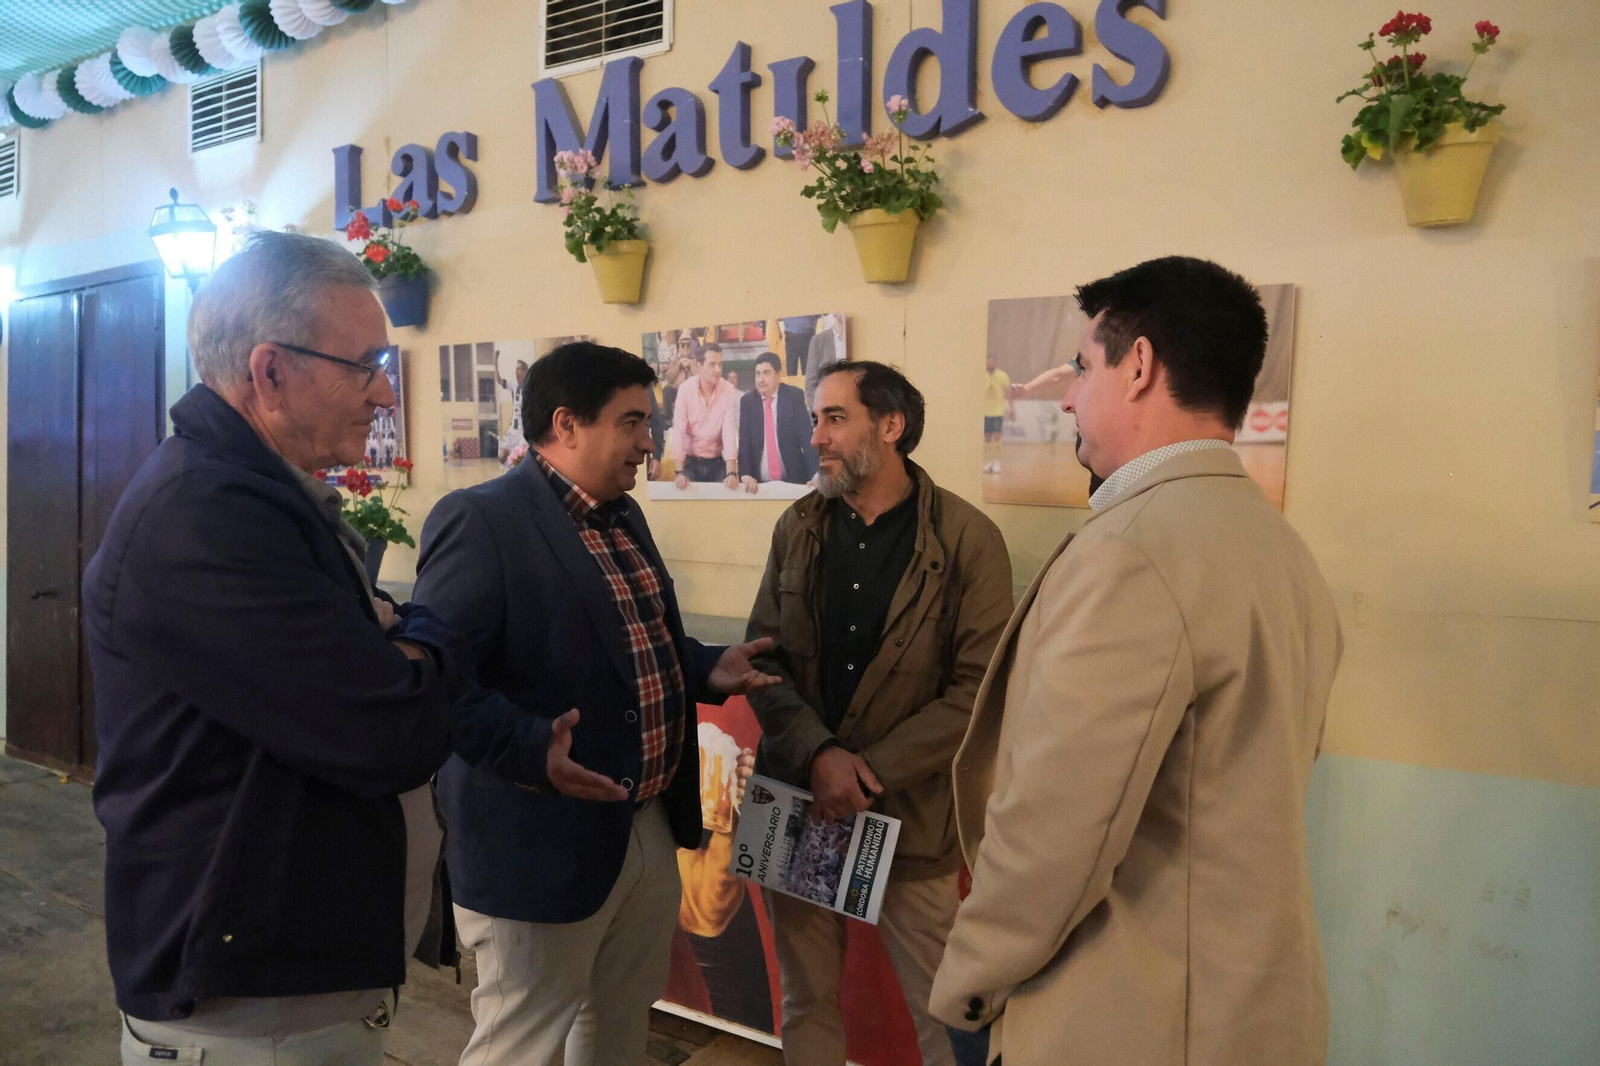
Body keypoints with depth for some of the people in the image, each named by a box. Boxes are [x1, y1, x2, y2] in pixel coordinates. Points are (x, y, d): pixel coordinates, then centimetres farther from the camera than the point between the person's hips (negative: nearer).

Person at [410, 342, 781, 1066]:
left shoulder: (625, 517, 11)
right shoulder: (479, 520, -17)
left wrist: (707, 670, 4)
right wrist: (531, 748, -34)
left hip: (649, 828, 9)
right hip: (542, 843, -8)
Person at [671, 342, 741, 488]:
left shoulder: (729, 391, -11)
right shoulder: (686, 389, -11)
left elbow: (730, 430, -17)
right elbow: (679, 429, -15)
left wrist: (731, 472, -26)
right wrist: (679, 472, -22)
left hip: (718, 462, 0)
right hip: (691, 460, 0)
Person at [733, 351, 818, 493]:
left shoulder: (794, 396, -2)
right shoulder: (747, 401, 3)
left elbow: (807, 436, -6)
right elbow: (744, 441, -2)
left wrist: (816, 474, -16)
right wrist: (745, 475, -18)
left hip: (792, 479, -1)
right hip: (759, 482, 1)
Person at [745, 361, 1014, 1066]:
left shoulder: (968, 539, -9)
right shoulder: (797, 528, 4)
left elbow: (980, 688, -12)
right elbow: (763, 657, 1)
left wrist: (873, 769, -17)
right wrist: (817, 755, -15)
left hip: (911, 812, -3)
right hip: (796, 801, 4)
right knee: (806, 1002, 17)